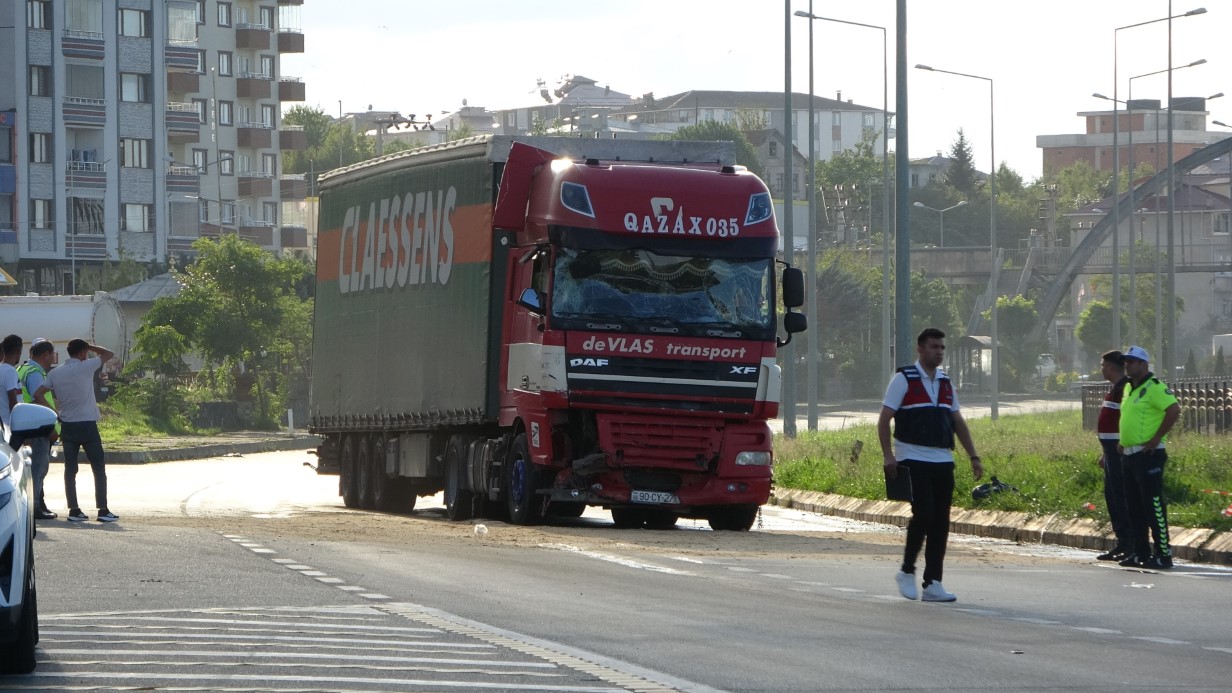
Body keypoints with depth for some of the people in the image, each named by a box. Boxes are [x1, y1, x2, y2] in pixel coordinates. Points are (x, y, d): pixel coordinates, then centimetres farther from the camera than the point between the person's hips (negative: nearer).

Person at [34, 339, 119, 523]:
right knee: (99, 468, 3)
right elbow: (108, 354, 2)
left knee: (70, 469, 6)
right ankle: (103, 511, -1)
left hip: (67, 426, 4)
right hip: (87, 425, -4)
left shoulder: (55, 373, 4)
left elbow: (37, 394, 1)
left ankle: (74, 510, 2)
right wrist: (90, 347, 13)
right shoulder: (86, 367, -9)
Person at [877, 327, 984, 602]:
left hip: (943, 461, 6)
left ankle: (933, 583, 5)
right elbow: (884, 420, -6)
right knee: (924, 514, -15)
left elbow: (958, 422, 21)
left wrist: (973, 457, 13)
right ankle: (907, 571, 3)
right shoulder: (904, 379, -2)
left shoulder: (945, 383, 16)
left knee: (941, 522, 2)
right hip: (913, 461, -6)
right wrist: (888, 455, -16)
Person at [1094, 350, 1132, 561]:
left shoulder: (1125, 388, -14)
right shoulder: (1116, 388, 18)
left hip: (1120, 449, -11)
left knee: (1120, 496, -9)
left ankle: (1129, 545, -7)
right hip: (1113, 449, 11)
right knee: (1112, 496, 12)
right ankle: (1122, 543, 16)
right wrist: (1106, 453, 25)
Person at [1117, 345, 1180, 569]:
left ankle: (1163, 554, -9)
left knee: (1153, 505, -10)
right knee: (1134, 507, 12)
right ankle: (1140, 553, 18)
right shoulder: (1129, 388, 16)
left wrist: (1157, 438, -21)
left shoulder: (1154, 387, -13)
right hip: (1129, 455, 10)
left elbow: (1174, 409, -24)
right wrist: (1123, 442, 18)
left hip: (1148, 455, -10)